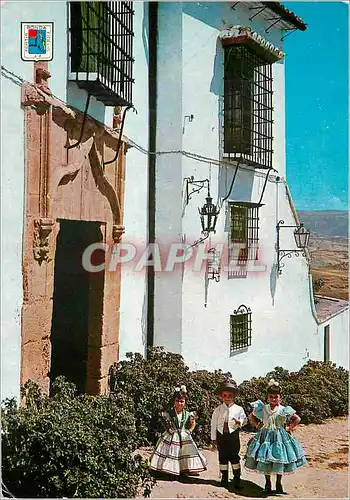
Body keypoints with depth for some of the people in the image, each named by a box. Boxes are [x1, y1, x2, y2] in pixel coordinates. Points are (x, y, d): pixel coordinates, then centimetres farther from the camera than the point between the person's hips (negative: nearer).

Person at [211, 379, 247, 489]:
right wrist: (213, 439, 5)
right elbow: (213, 424, 6)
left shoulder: (238, 409, 0)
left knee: (234, 458, -2)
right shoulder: (217, 410, 3)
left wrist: (239, 421, -21)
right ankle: (224, 479, 20)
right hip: (221, 436, 2)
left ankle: (237, 480, 9)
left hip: (233, 436, -2)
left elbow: (244, 420, 3)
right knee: (222, 458, 8)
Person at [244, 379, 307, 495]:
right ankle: (267, 483, 19)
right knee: (265, 460, 3)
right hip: (265, 437, 1)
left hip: (280, 437, -1)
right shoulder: (262, 409, -2)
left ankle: (278, 483, 20)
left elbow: (297, 419, 1)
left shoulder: (283, 410, -6)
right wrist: (257, 425, 5)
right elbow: (251, 417, 14)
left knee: (279, 461, 3)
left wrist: (289, 428, -2)